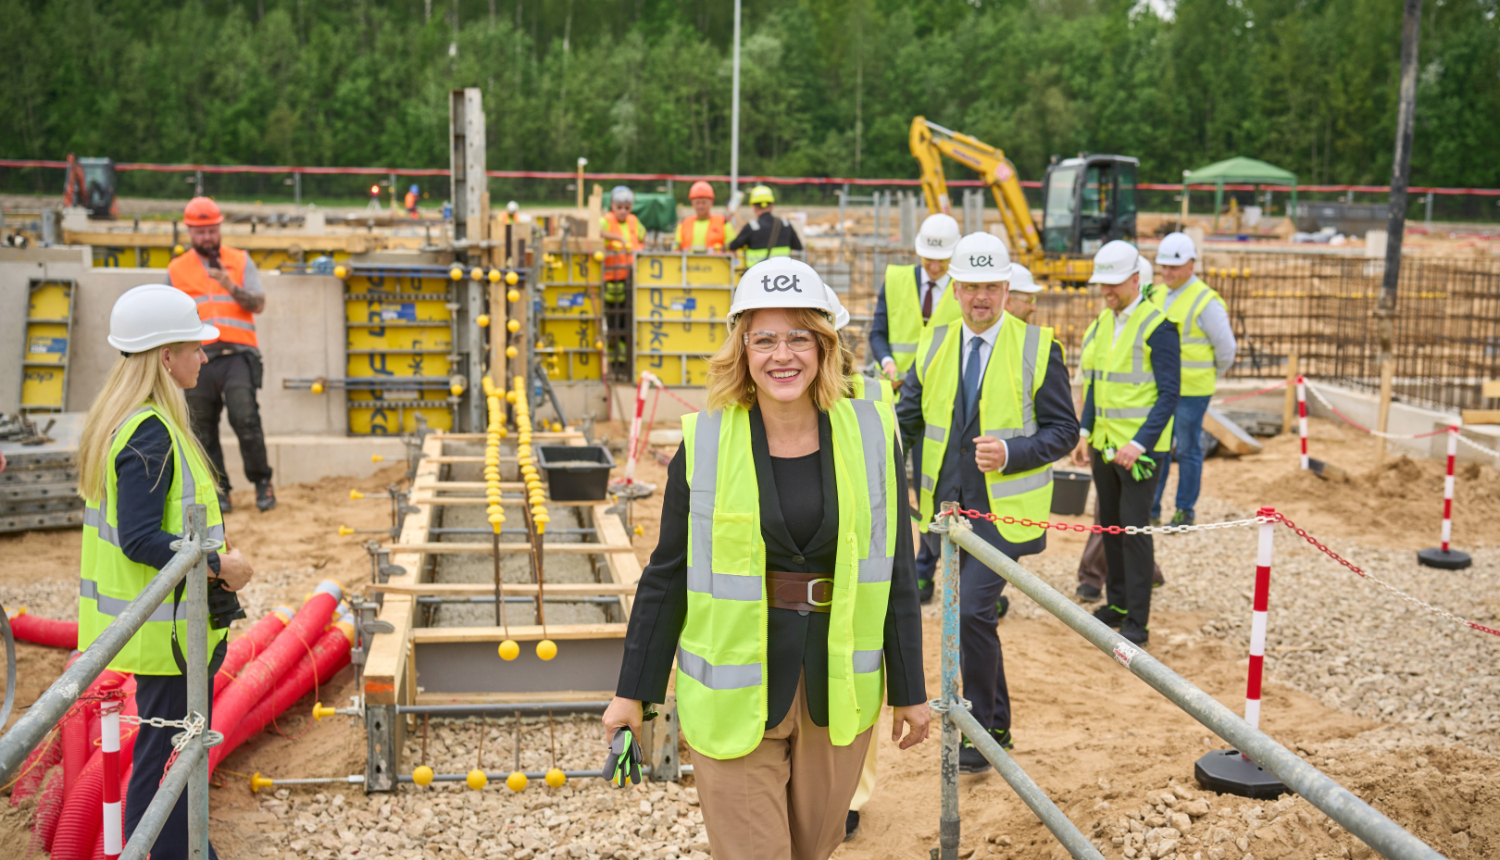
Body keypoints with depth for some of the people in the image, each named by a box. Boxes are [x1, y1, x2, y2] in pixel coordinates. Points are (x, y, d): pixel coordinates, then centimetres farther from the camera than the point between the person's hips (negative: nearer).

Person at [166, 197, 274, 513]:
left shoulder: (241, 261, 12)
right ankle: (218, 489, 10)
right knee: (203, 429, 1)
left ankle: (262, 482, -4)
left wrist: (232, 287, -14)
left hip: (237, 356, -2)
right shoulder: (176, 270, 16)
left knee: (245, 417, -16)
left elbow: (259, 304, 3)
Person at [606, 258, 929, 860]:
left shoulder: (870, 435, -2)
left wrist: (910, 689, 7)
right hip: (734, 691, -2)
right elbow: (666, 573, 1)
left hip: (838, 687, 2)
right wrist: (632, 692, 3)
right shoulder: (705, 442, -6)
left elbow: (897, 568, 4)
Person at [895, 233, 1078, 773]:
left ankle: (980, 736, 0)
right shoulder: (934, 345, 8)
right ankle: (997, 726, 32)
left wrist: (1010, 453, -21)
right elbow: (907, 418, 9)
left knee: (973, 613, -16)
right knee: (973, 618, 14)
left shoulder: (1038, 348, -4)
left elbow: (1063, 430, -4)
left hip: (1004, 510, -5)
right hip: (948, 507, 5)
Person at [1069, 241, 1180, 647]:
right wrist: (1085, 434, 11)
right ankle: (1117, 603, 28)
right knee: (1110, 525, 14)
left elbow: (1168, 395, -14)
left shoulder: (1157, 326, -12)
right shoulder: (1102, 323, 10)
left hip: (1139, 446, -7)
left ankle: (1137, 622, 2)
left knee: (1134, 529, -5)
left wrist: (1140, 443, -21)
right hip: (1104, 444, 7)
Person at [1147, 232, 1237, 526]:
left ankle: (1185, 510, 16)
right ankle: (1150, 509, 17)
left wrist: (1213, 375, 7)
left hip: (1191, 391, -6)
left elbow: (1226, 347, -7)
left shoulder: (1205, 301, -13)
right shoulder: (1158, 295, 8)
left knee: (1188, 451, 4)